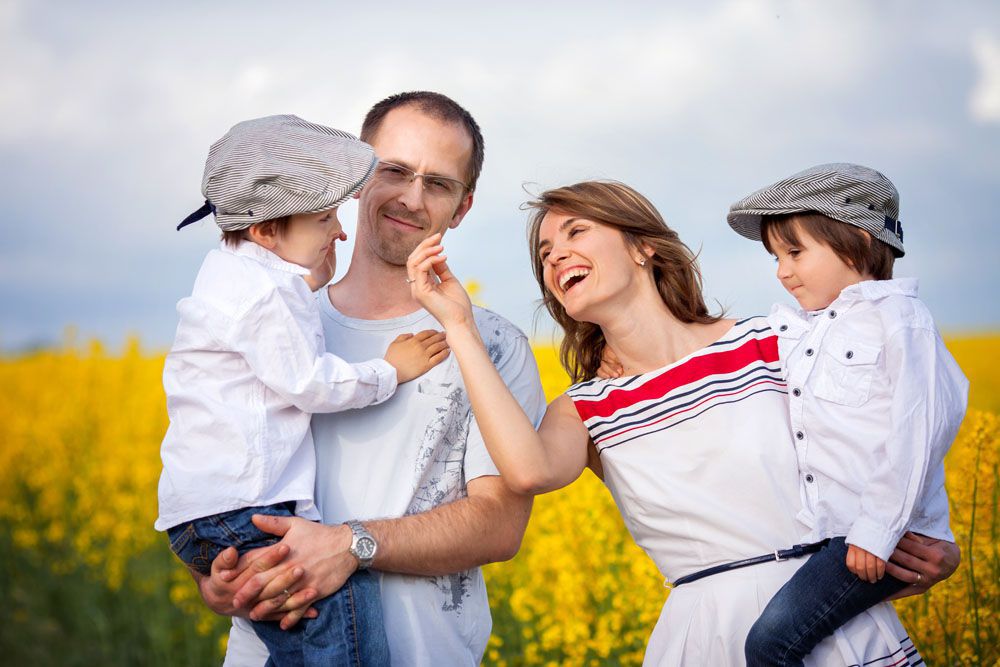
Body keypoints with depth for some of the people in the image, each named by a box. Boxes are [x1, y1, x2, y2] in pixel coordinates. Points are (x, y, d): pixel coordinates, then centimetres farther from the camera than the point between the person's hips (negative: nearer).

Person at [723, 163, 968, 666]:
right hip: (822, 532, 8)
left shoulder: (898, 318, -8)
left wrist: (877, 529, -18)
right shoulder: (787, 328, 14)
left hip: (886, 536, -8)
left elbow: (920, 426, -15)